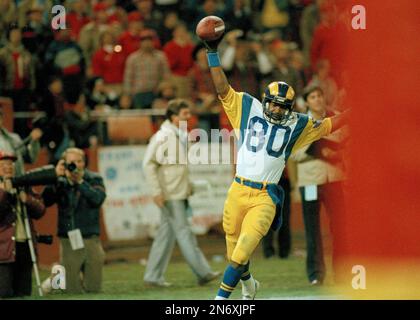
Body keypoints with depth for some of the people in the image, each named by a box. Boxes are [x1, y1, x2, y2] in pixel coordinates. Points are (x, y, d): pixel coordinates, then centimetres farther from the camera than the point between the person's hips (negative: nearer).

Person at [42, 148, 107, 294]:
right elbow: (45, 201, -15)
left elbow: (98, 199, -16)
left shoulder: (94, 180, 3)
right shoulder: (60, 183, 2)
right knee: (72, 290, -3)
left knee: (93, 289, 4)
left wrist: (80, 181, -21)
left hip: (91, 239, 1)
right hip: (69, 241, -1)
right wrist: (56, 178, -22)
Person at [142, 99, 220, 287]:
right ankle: (203, 272, -3)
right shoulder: (163, 136, -13)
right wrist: (156, 191, -20)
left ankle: (153, 277, 12)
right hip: (169, 194, -9)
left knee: (166, 234, 9)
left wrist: (188, 185, 18)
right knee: (183, 232, -5)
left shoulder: (180, 136, 15)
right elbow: (149, 163, -17)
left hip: (179, 193, 9)